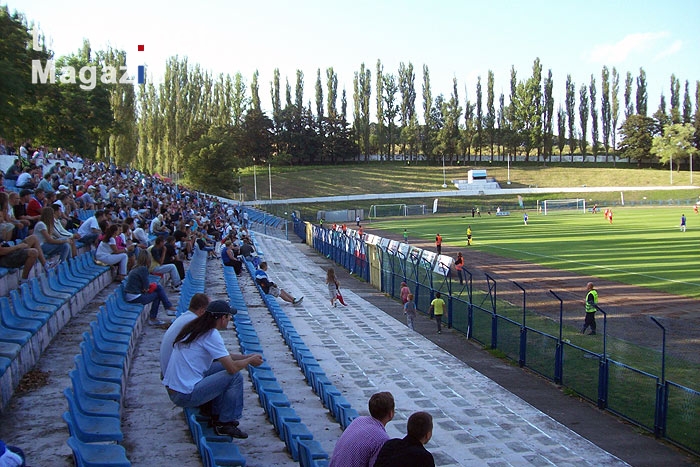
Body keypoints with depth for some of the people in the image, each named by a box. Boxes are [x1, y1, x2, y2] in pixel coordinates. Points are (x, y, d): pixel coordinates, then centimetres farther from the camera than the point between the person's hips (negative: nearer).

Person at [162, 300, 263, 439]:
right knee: (235, 377, -6)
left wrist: (247, 357, 21)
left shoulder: (194, 328, 13)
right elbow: (232, 368, -16)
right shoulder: (211, 335, -15)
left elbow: (223, 357, 25)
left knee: (221, 368, 19)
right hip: (186, 395, -9)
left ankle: (217, 417, 22)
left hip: (171, 390, 9)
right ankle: (226, 424, 4)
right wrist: (250, 360, 3)